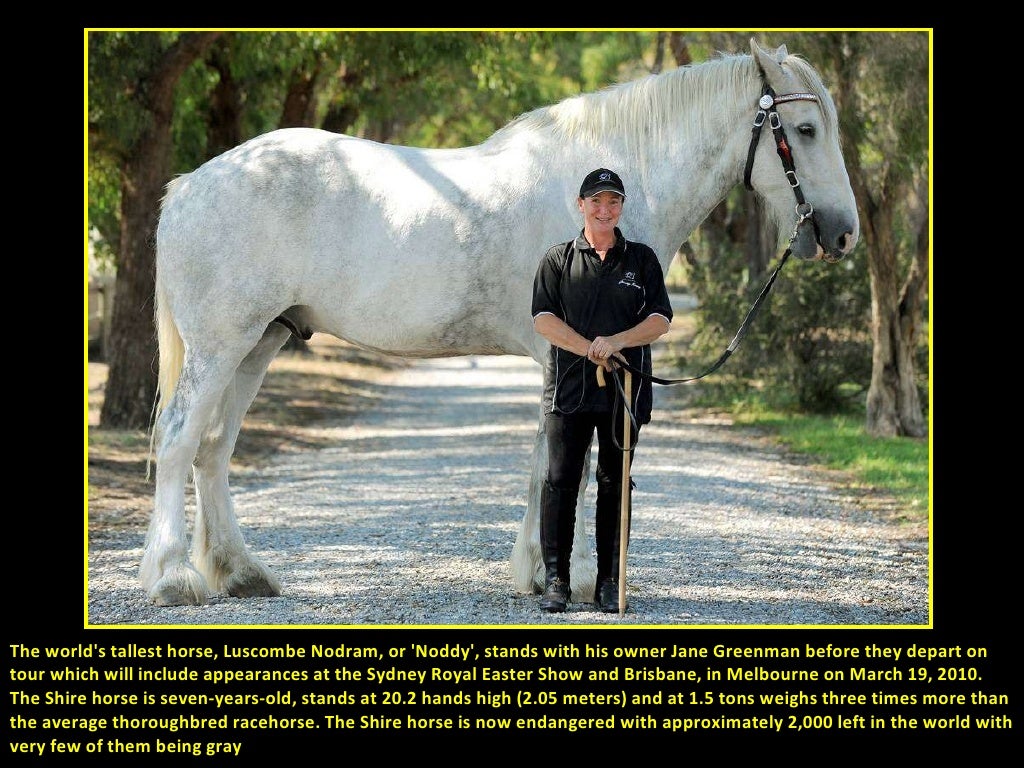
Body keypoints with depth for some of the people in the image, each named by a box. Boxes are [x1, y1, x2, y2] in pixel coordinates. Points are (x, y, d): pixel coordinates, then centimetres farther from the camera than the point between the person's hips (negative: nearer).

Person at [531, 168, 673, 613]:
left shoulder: (642, 259, 9)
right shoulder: (558, 259, 6)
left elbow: (660, 321, 1)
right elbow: (543, 320, -3)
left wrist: (617, 341, -17)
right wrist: (592, 352, -15)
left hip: (626, 389, 1)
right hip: (569, 387, -1)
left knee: (615, 484, 5)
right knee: (561, 481, -4)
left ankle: (609, 582, 10)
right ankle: (555, 578, 1)